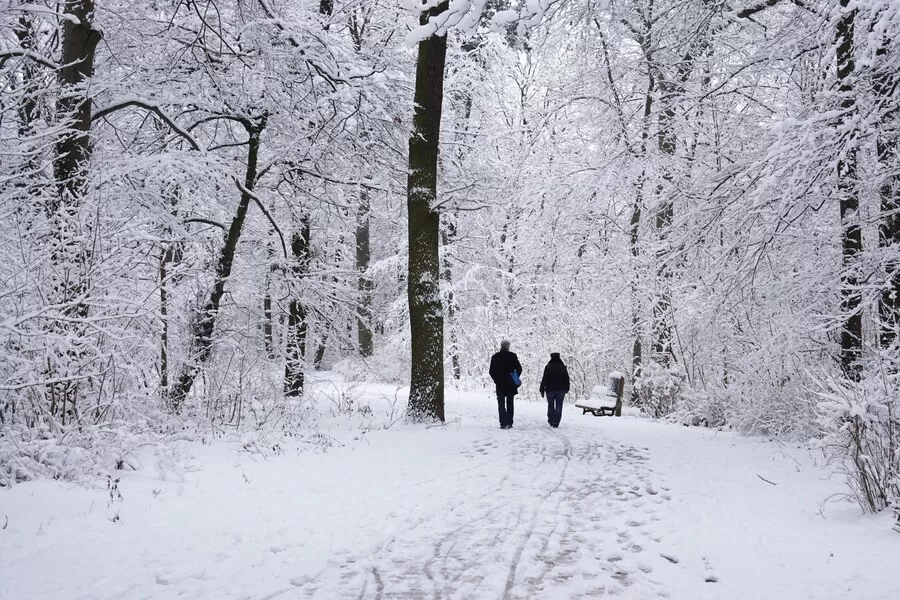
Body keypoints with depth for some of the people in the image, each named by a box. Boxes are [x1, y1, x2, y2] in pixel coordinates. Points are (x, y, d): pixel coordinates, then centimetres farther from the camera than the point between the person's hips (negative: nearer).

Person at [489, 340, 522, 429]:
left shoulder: (495, 357, -3)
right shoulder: (513, 356, -4)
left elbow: (491, 371, -2)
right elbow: (519, 369, -4)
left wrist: (496, 380, 10)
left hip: (500, 385, -1)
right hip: (511, 385, 1)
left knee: (501, 404, 4)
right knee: (510, 404, 12)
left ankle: (503, 423, -8)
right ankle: (509, 423, 11)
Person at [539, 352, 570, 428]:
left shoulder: (548, 367, -6)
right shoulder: (563, 367, 2)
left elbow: (544, 379, -7)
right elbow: (567, 379, 7)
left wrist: (542, 390, -1)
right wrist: (566, 389, 14)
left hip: (550, 389, -1)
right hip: (561, 390, 1)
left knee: (550, 405, 13)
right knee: (558, 406, 2)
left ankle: (551, 420, 14)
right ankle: (556, 422, -3)